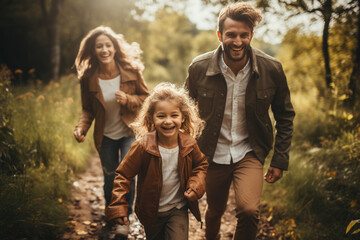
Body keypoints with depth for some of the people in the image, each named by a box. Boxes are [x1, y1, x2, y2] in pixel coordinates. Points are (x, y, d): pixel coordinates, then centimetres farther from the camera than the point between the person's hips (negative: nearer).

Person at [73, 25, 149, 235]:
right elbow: (88, 110, -2)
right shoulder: (88, 78, -12)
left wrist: (128, 100, -24)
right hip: (105, 136, 2)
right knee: (110, 178, 16)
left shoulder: (131, 71, -15)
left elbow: (147, 98, -5)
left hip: (130, 133, -2)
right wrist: (81, 128, -21)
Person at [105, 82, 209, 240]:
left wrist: (197, 185, -10)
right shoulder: (143, 146, -23)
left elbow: (201, 164, 7)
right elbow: (123, 175, -14)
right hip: (151, 212, -1)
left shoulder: (189, 144, -13)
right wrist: (118, 206, -20)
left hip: (178, 210, 1)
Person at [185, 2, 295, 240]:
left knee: (249, 209, -24)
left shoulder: (272, 69, -12)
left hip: (250, 153, -1)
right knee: (215, 211, 19)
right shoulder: (199, 68, -12)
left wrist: (280, 160, -1)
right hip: (212, 155, 1)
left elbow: (285, 116, 2)